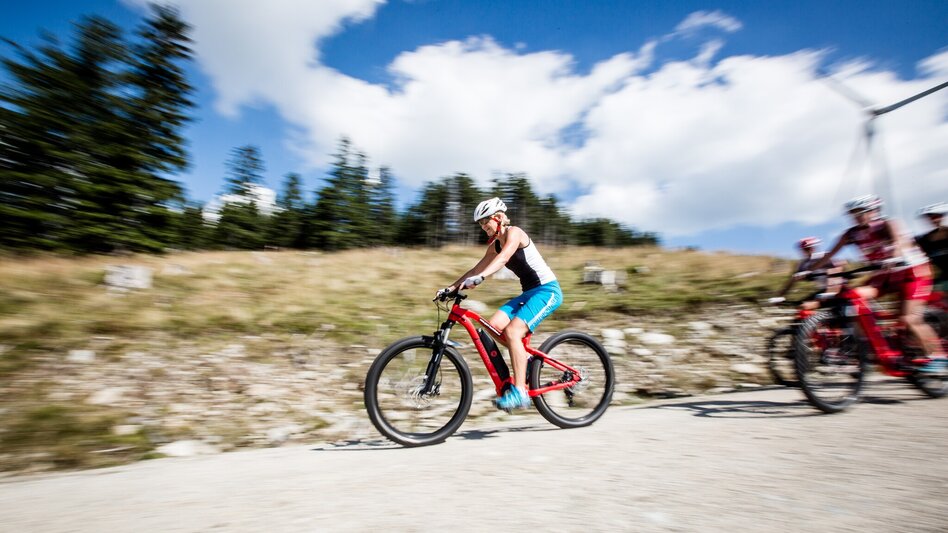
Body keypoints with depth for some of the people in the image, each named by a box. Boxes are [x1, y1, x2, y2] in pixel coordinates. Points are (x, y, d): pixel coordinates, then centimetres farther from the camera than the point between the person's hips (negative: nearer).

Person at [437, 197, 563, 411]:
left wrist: (479, 278, -47)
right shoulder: (495, 245, 11)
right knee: (495, 325, -12)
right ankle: (528, 359, 8)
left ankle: (519, 393, -18)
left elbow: (503, 258, -32)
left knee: (512, 331, -23)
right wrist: (451, 287, 2)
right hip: (528, 292, 8)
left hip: (547, 290, -8)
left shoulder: (514, 233, -13)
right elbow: (476, 268, 11)